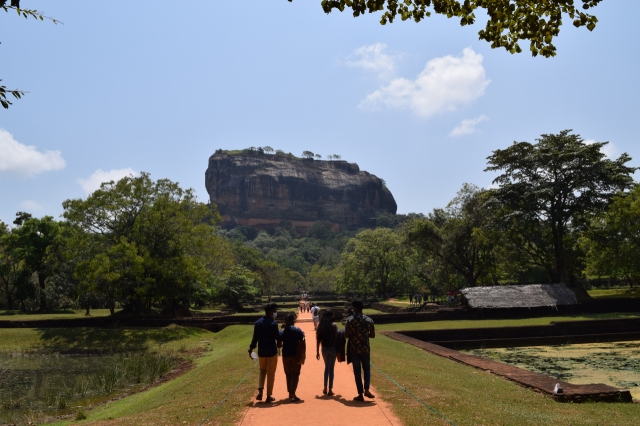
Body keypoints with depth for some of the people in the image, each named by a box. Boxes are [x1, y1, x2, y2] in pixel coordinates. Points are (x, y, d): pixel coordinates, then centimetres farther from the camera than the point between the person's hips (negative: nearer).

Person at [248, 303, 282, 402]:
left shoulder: (258, 322, 3)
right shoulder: (273, 323, -15)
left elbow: (255, 338, 4)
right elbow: (278, 337, -17)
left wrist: (251, 349, 10)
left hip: (261, 352, 5)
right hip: (271, 352, -5)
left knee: (262, 371, 22)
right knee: (271, 374, 7)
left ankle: (260, 391, 7)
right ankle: (269, 396, 13)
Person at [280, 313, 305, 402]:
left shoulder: (282, 331, -1)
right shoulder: (298, 330, -7)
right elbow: (302, 343, -8)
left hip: (285, 355, 3)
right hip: (296, 355, -3)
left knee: (288, 375, 16)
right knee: (295, 375, 1)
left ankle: (290, 393, 23)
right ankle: (293, 394, -10)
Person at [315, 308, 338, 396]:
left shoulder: (320, 326, 1)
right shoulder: (333, 326, -10)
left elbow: (318, 340, 2)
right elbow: (336, 339, -10)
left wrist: (317, 351, 8)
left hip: (324, 349, 4)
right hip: (332, 348, -4)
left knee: (326, 367, 21)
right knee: (331, 368, 5)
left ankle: (325, 388, 22)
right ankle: (330, 390, 8)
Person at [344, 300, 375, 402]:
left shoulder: (350, 320, -9)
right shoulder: (369, 320, -3)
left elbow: (346, 336, -8)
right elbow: (372, 335, 2)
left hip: (354, 349, -1)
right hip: (365, 349, 1)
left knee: (357, 371, 8)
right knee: (367, 369, 18)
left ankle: (360, 394, 10)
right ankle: (366, 389, 1)